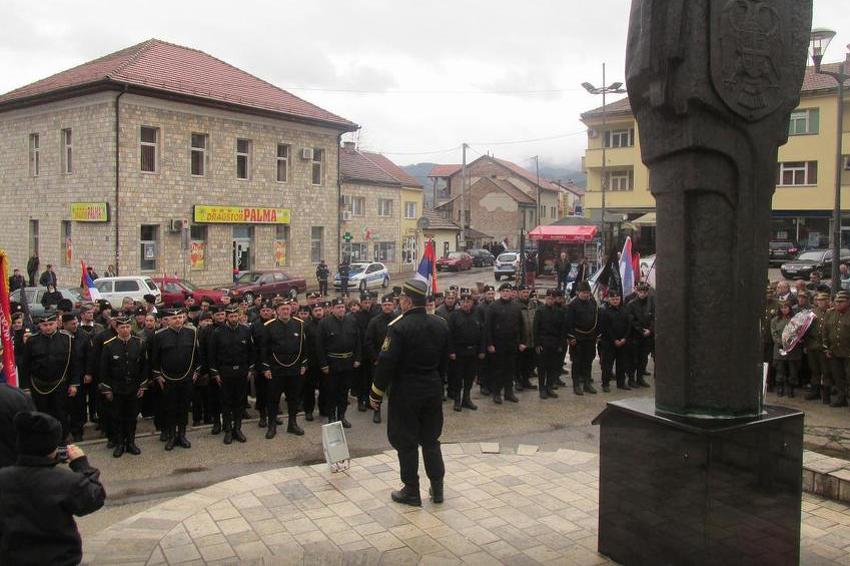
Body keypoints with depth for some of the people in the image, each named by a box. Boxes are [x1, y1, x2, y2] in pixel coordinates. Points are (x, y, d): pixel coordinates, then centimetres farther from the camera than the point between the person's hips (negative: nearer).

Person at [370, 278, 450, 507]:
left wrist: (376, 393, -9)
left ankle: (411, 491, 15)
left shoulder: (399, 327, -17)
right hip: (433, 390, 6)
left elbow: (387, 362, -18)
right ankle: (437, 488, 21)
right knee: (431, 440, 17)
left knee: (406, 441, 7)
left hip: (406, 392, -6)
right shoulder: (441, 324, 2)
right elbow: (444, 360, 10)